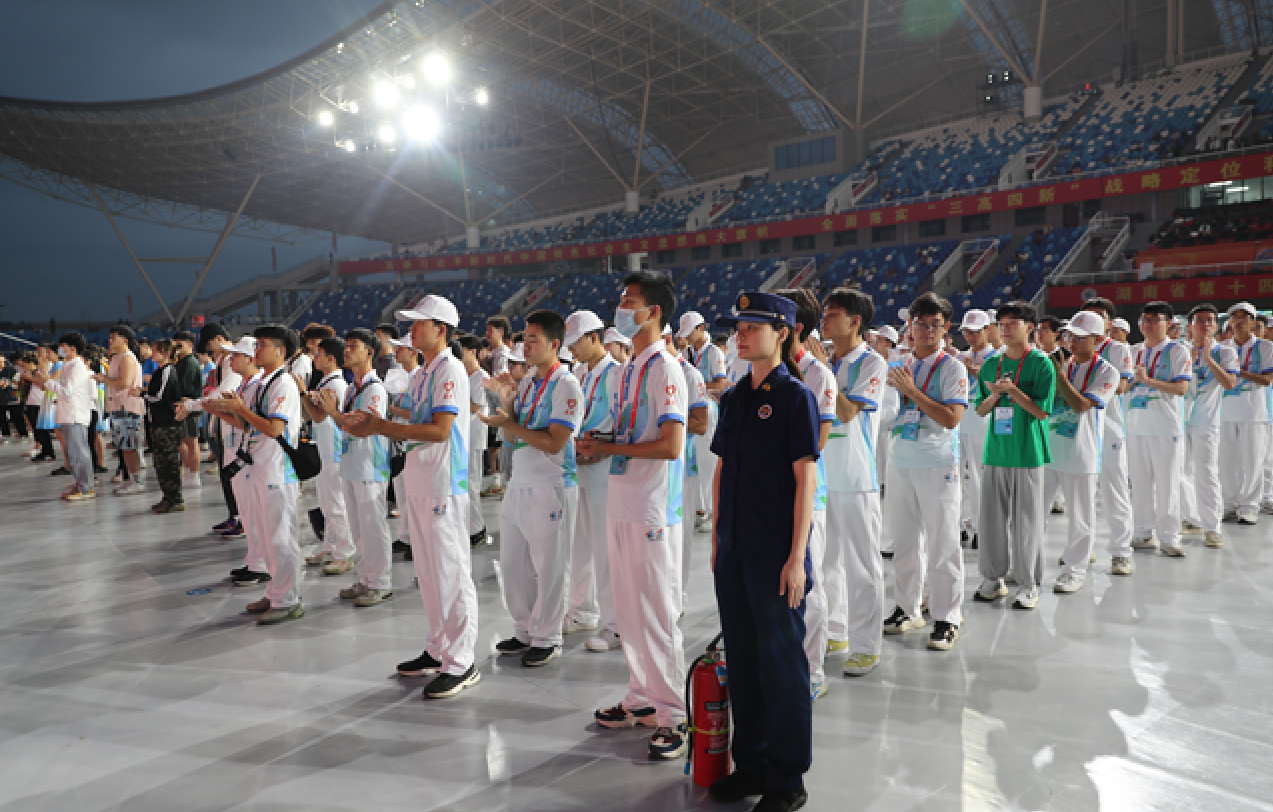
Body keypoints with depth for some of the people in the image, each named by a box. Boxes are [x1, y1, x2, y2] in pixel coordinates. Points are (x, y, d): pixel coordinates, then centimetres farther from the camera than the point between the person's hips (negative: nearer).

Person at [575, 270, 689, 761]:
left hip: (652, 509, -9)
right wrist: (598, 446, 2)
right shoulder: (629, 369, 14)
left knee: (658, 614, -1)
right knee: (629, 610, 16)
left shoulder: (664, 368, -13)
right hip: (621, 505, 9)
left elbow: (671, 445, -21)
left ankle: (674, 716, 11)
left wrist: (608, 447, -14)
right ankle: (642, 700, 30)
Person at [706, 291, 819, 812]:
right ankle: (750, 765, 30)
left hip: (776, 552, -6)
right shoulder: (735, 398, 11)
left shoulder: (795, 396, -8)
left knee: (781, 661, 4)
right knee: (742, 657, 14)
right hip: (734, 550, 7)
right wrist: (717, 539, 13)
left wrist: (797, 557, -15)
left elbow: (805, 479, -12)